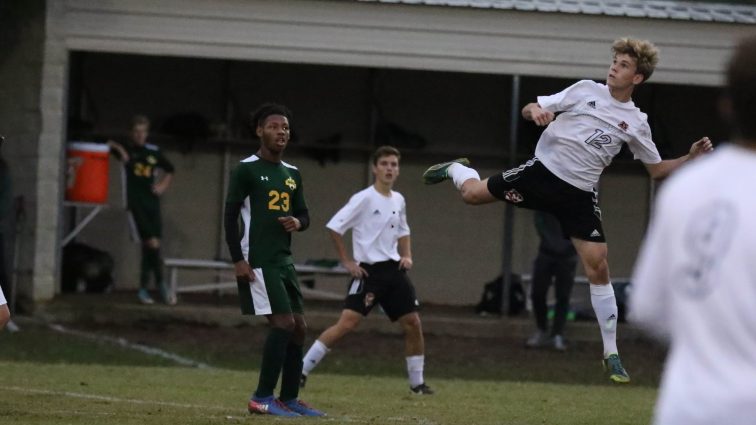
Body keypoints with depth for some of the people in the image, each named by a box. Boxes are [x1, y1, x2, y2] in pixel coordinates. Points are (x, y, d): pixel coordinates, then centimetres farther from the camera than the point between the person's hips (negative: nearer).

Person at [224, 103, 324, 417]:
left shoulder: (292, 174, 16)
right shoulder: (246, 170, -5)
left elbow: (303, 214, 22)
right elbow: (230, 215, -9)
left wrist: (298, 222, -3)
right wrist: (238, 260, -15)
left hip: (283, 260, 8)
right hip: (257, 261, -8)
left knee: (299, 326, 4)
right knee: (283, 322, -15)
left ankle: (289, 399, 11)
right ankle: (262, 398, -10)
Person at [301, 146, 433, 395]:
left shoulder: (398, 200, 12)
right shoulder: (364, 199, -10)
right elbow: (334, 227, -11)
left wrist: (407, 255, 10)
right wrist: (346, 261, -11)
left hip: (394, 269, 7)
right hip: (368, 270, -7)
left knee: (413, 324, 3)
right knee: (347, 323, -17)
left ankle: (417, 383, 16)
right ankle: (302, 370, -12)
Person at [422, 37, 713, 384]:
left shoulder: (636, 123, 4)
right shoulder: (587, 91, -1)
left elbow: (657, 170, 12)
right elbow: (531, 110, 2)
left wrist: (691, 157, -5)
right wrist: (535, 111, -23)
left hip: (579, 194, 0)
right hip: (544, 170, 0)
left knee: (597, 266, -8)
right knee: (472, 193, -3)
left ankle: (611, 355, -1)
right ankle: (457, 170, 39)